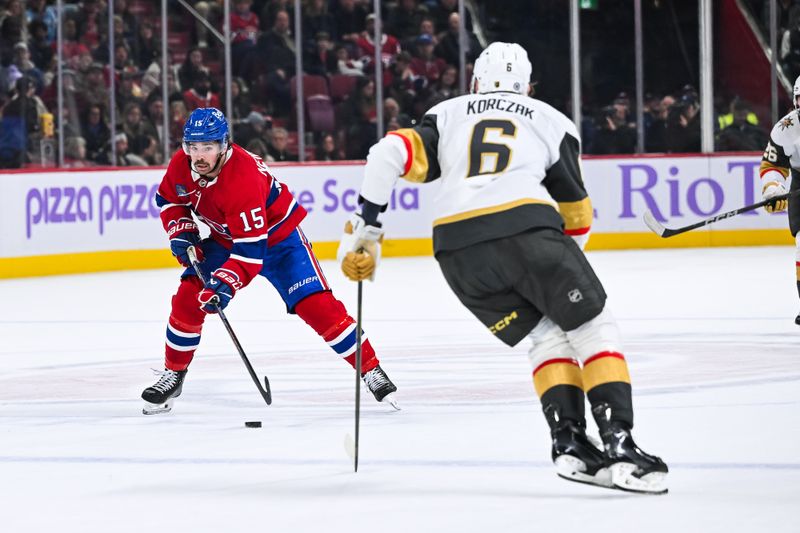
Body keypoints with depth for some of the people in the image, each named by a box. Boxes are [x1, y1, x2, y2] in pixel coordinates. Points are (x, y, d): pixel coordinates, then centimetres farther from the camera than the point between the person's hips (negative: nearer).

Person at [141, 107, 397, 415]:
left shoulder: (243, 177, -38)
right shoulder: (181, 165, -17)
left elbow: (251, 248, -39)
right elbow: (168, 199, 7)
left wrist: (225, 284, -48)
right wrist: (181, 233, -9)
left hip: (276, 236, -6)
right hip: (225, 238, 6)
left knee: (316, 306, -17)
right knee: (187, 299, -9)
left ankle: (371, 370, -10)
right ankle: (173, 375, 8)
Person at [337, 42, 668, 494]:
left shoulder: (447, 114, 28)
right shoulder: (552, 121, 25)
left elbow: (389, 154, 10)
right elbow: (577, 218, 26)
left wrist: (366, 227, 14)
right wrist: (562, 265, 42)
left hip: (457, 245, 3)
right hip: (526, 226, -3)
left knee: (547, 336, 20)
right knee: (593, 330, 9)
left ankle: (569, 441, 5)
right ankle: (618, 442, -8)